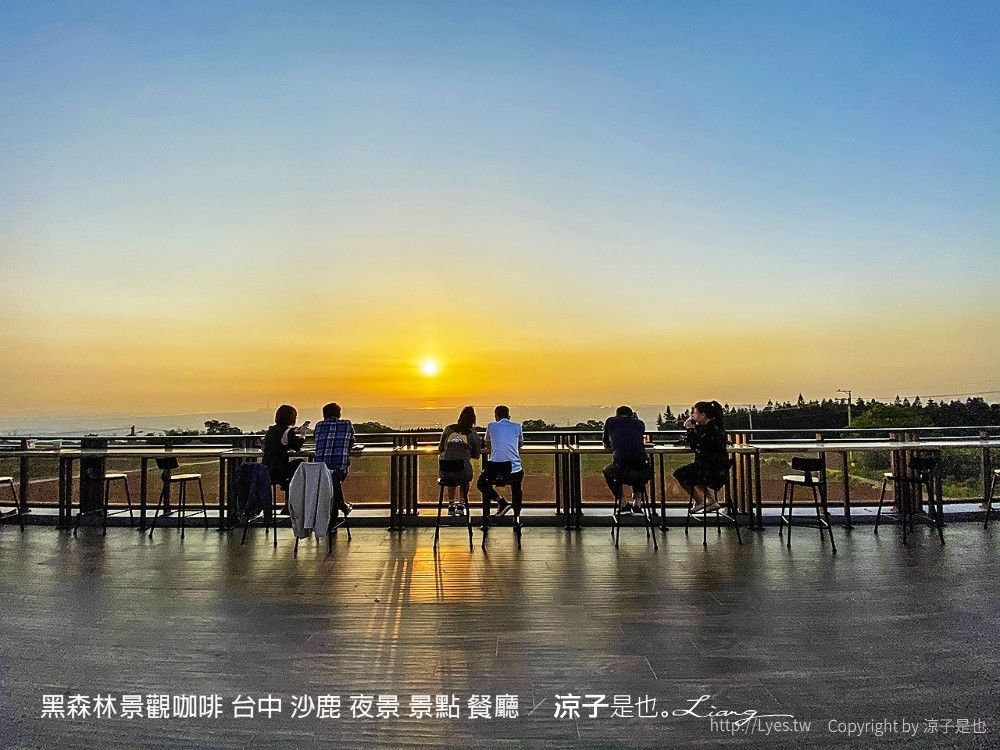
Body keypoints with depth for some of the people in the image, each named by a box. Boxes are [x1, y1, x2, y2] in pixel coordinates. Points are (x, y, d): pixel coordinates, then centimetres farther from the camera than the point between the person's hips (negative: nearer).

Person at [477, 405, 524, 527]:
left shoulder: (491, 426, 9)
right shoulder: (517, 426, 9)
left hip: (494, 468, -2)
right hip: (514, 470, 2)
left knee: (481, 484, 28)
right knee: (516, 489, 34)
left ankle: (501, 502, 7)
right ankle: (517, 517, 27)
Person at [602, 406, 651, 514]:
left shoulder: (610, 421, 20)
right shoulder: (639, 423, 22)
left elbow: (606, 446, 33)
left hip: (621, 470, -2)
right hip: (642, 471, 2)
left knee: (607, 471, 33)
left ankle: (623, 504, 21)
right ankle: (637, 502, 26)